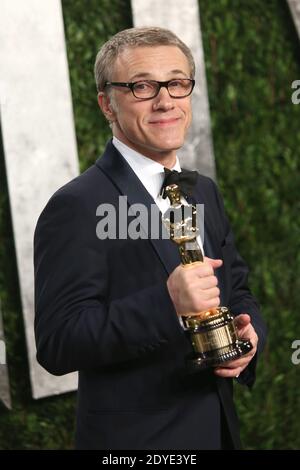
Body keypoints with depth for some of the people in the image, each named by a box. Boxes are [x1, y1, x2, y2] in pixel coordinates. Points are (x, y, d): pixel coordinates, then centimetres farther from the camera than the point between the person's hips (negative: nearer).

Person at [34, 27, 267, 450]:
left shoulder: (204, 192, 8)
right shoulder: (77, 207, -17)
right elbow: (57, 345, -22)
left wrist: (250, 334, -7)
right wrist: (166, 304, -33)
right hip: (134, 437, -7)